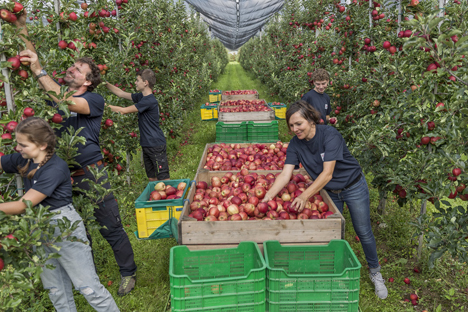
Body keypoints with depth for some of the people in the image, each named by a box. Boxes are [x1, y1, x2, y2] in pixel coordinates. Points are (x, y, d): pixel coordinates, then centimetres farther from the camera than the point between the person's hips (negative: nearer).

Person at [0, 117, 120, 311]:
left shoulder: (55, 169, -23)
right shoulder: (23, 161, 0)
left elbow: (23, 206, -23)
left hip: (65, 228, -8)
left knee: (88, 286, -1)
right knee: (56, 290, 19)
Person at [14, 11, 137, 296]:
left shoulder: (95, 100, -7)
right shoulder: (56, 93, 10)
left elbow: (67, 103, -25)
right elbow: (30, 62, 9)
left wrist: (38, 70, -26)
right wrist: (23, 32, -1)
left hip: (91, 174, -5)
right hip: (63, 175, 6)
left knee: (111, 228, 2)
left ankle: (129, 273, 21)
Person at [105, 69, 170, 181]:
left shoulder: (149, 101, -19)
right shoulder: (141, 96, 10)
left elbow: (124, 110, -15)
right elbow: (121, 93, 21)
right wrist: (106, 84, 13)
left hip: (156, 145, -9)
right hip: (146, 145, 9)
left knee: (164, 179, -6)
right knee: (152, 178, 14)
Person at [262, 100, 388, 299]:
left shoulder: (330, 135, -29)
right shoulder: (295, 144, -13)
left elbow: (327, 173, -33)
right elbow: (285, 174, -21)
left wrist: (305, 196, -40)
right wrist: (268, 197, -34)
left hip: (353, 187, -4)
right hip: (329, 192, 4)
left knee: (363, 232, 9)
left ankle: (375, 272, 32)